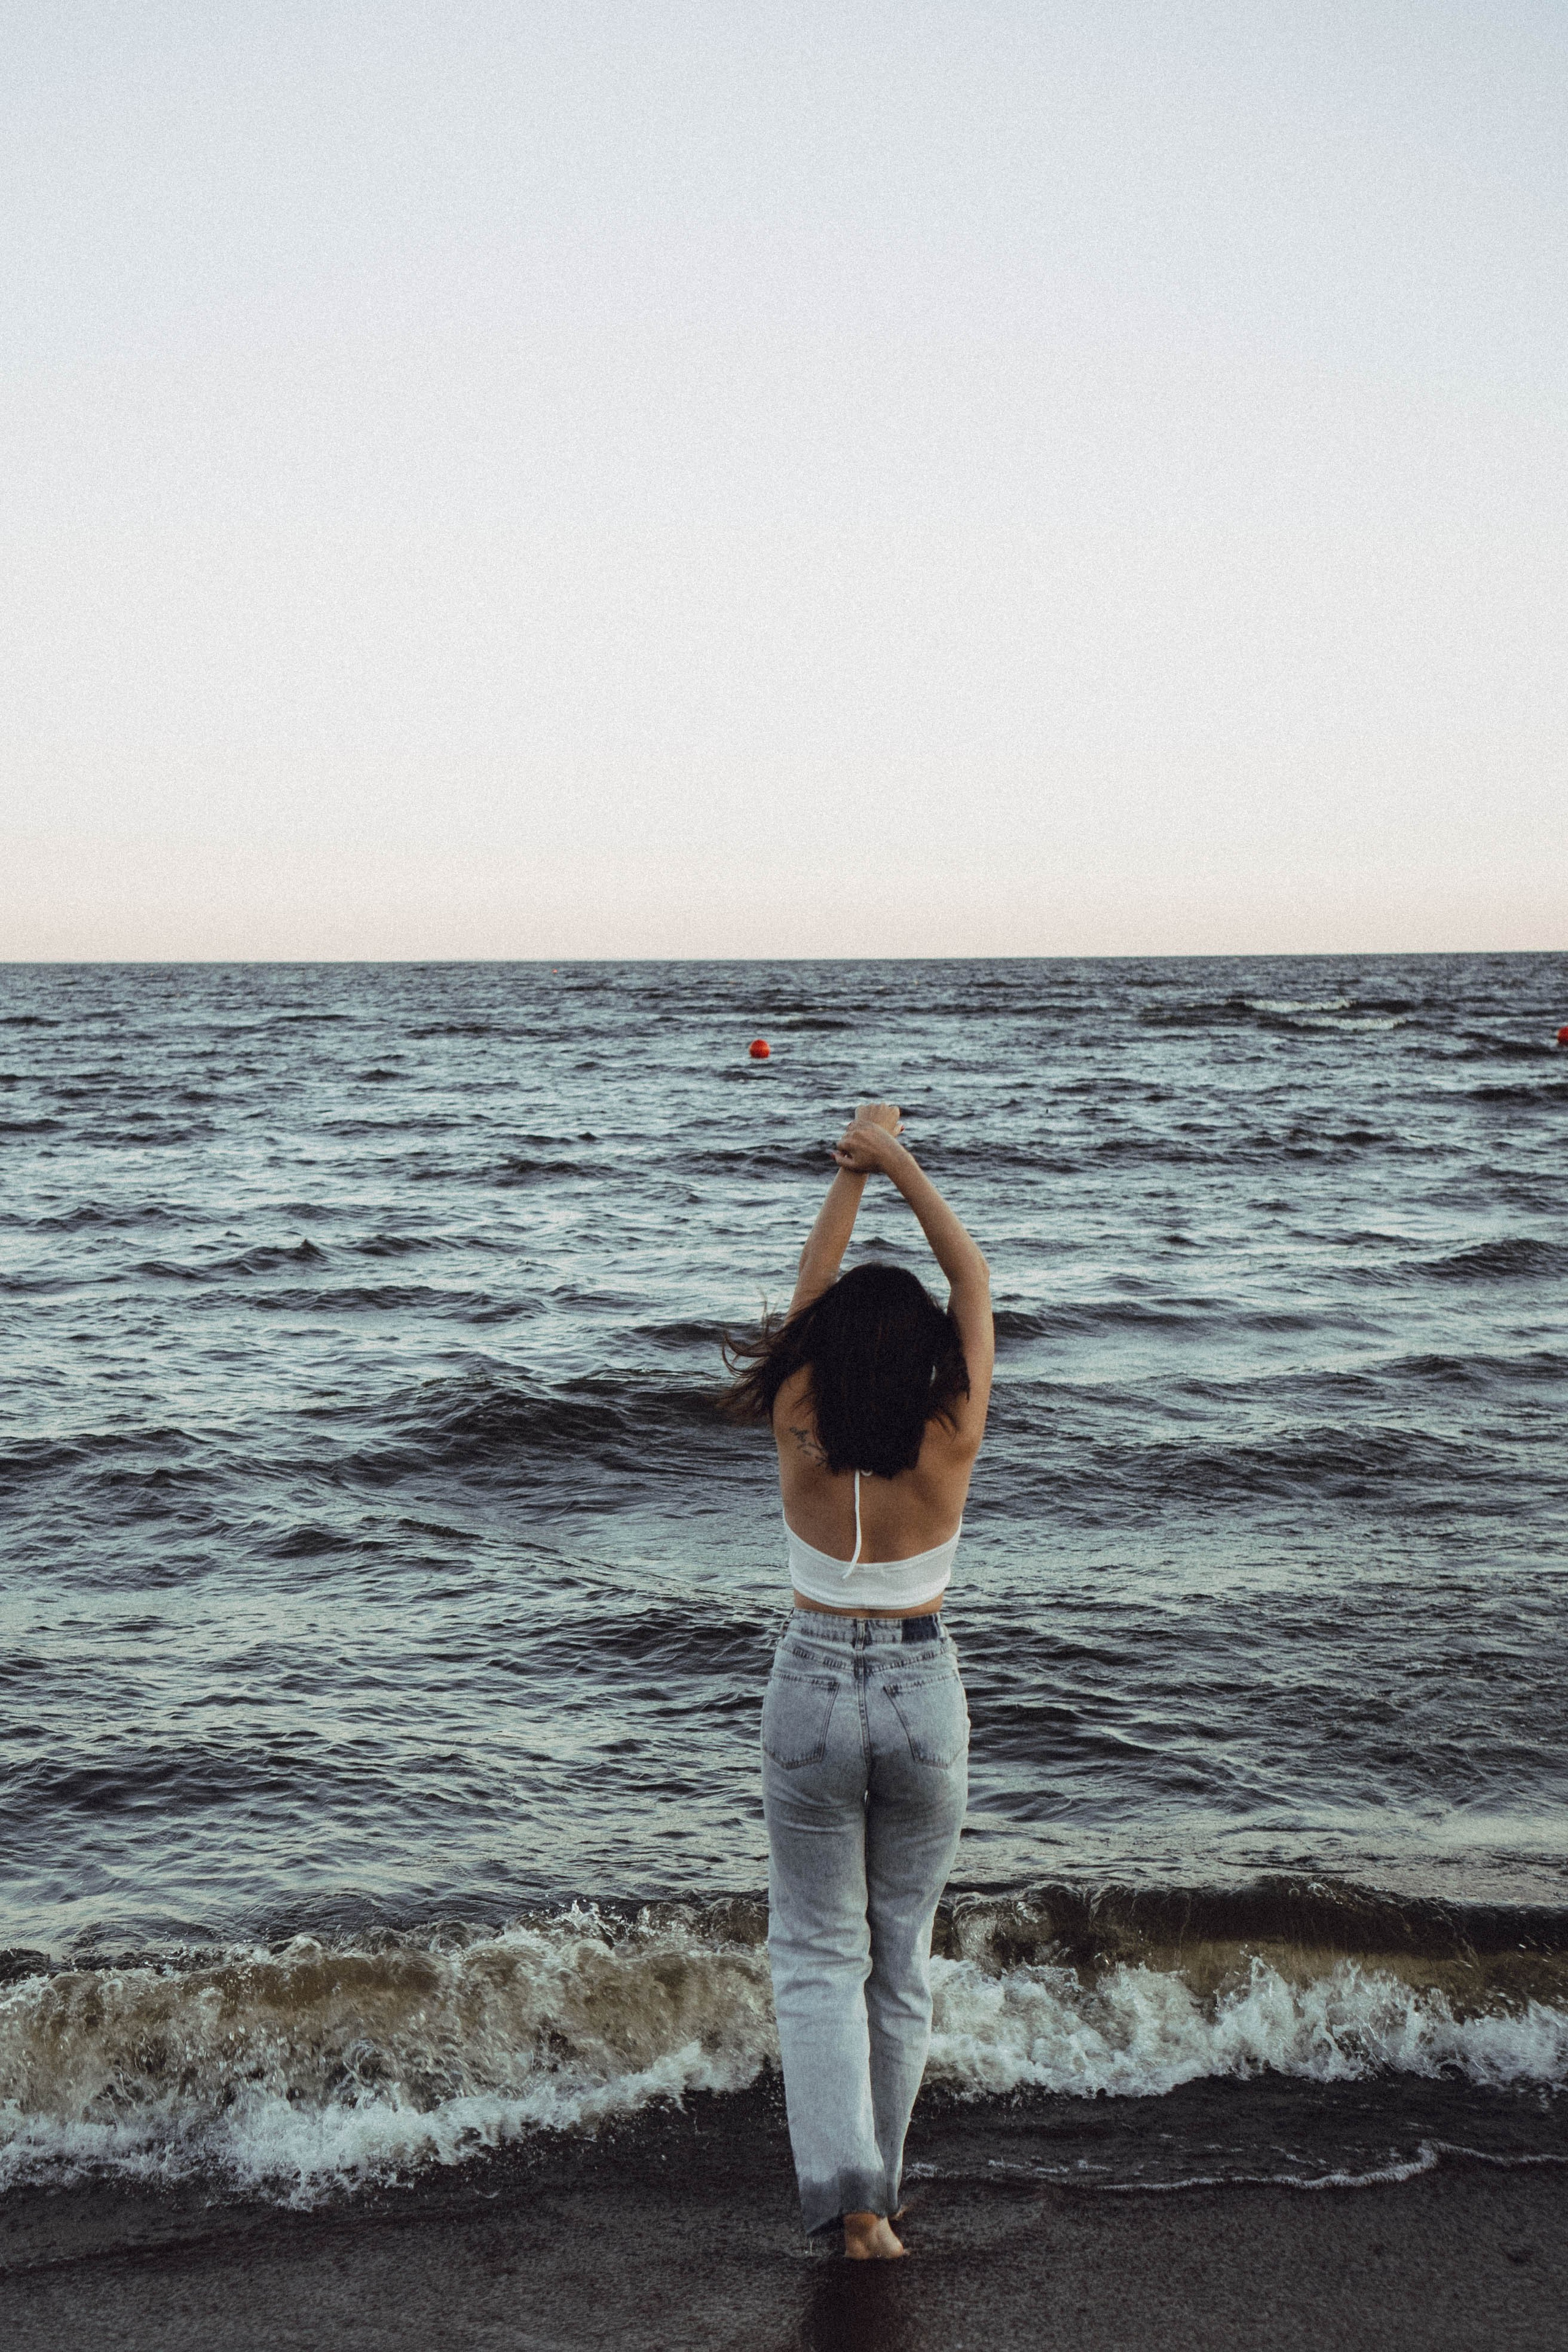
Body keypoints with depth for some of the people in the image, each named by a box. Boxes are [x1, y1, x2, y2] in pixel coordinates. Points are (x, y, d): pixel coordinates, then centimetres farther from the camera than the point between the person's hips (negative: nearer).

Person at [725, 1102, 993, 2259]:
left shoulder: (802, 1443, -15)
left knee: (819, 1952, 10)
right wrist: (904, 1165, -3)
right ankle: (879, 2179, 27)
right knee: (903, 1950, 17)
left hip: (814, 1695, 0)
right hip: (923, 1696, 1)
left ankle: (852, 2197, -2)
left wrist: (853, 1174, 3)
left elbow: (812, 1287, -3)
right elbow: (974, 1284, -8)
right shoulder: (949, 1449, -16)